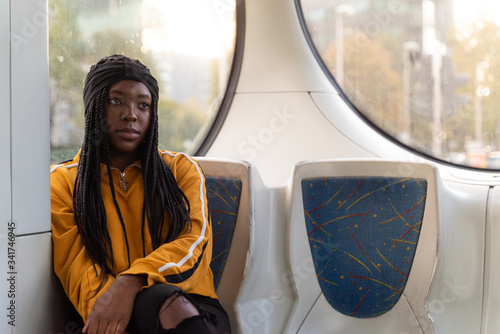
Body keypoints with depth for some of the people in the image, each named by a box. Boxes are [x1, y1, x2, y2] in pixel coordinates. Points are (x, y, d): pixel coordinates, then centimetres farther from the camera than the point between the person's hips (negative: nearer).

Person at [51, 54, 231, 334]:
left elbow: (195, 240, 0)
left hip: (194, 303, 2)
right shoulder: (62, 182, 12)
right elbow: (76, 269, 2)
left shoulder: (181, 169, 15)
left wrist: (131, 281, -19)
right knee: (165, 300, -35)